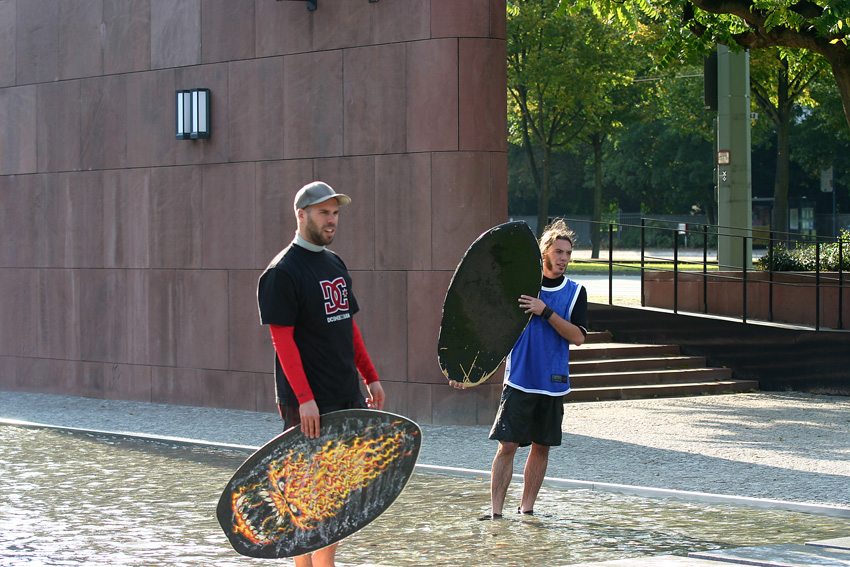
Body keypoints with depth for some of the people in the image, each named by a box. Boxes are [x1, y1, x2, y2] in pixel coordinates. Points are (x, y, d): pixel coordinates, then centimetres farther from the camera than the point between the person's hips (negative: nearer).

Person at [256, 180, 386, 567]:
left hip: (347, 396, 8)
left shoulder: (335, 264, 15)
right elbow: (282, 338, -17)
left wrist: (370, 376, 16)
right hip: (309, 402, -8)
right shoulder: (283, 272, -11)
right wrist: (304, 398, -23)